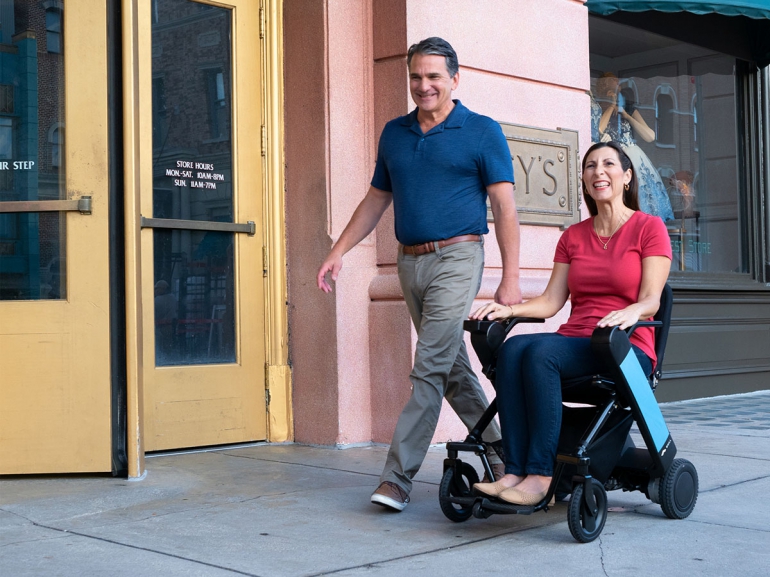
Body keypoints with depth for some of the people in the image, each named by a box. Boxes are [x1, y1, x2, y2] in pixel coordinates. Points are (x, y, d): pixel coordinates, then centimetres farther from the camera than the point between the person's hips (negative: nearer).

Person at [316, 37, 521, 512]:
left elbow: (505, 208, -5)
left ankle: (398, 476, -7)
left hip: (456, 258, -6)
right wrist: (339, 252, 9)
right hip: (410, 261, 6)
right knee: (454, 368, 11)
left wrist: (511, 279, -12)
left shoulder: (482, 132, -2)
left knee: (430, 368, -11)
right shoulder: (394, 133, 14)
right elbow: (376, 200, 18)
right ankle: (502, 456, 24)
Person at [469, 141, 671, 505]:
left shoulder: (649, 228, 5)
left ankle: (539, 475, -33)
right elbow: (551, 302, 11)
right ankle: (514, 471, -34)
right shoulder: (573, 237, 19)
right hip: (573, 341, 5)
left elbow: (651, 300, -6)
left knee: (541, 352, -33)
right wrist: (509, 308, -7)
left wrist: (632, 312, -29)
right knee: (512, 349, -28)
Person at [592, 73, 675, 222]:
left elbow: (650, 137, 4)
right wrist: (611, 106, -5)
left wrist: (626, 115, -1)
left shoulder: (630, 111, 15)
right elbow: (597, 132, -14)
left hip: (632, 158, 2)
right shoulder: (597, 110, 9)